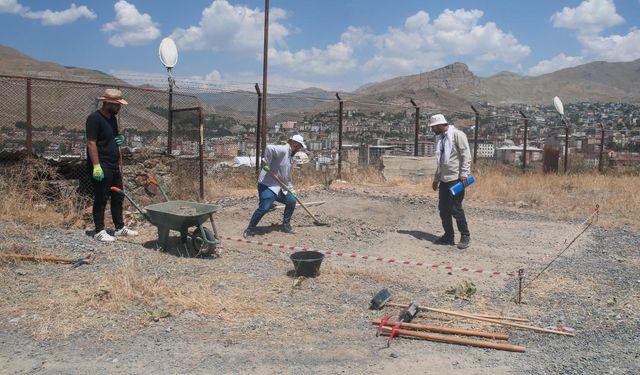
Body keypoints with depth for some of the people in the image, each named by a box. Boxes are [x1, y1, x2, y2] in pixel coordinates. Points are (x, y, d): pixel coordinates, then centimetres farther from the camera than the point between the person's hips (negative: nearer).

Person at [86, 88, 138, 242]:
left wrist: (120, 139, 2)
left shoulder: (112, 118, 12)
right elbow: (91, 143, -19)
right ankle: (99, 231, 9)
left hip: (114, 166, 9)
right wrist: (96, 166, -24)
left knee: (118, 197, 14)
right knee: (101, 199, 0)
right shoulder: (94, 118, -14)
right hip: (101, 167, -9)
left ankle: (120, 228, 24)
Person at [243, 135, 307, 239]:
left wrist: (291, 189, 26)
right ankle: (250, 230, -5)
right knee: (264, 208, -19)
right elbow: (269, 148, -34)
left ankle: (286, 225, 23)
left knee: (291, 201, 6)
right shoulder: (283, 150, -15)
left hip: (280, 186, 10)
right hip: (267, 184, -10)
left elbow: (287, 176, 27)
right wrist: (266, 163, -27)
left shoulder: (290, 157, 17)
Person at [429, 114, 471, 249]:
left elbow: (466, 155, -14)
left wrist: (464, 174, -20)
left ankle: (465, 236, 5)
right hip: (444, 179, 8)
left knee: (455, 208, -7)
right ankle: (449, 236, 18)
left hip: (456, 178, -8)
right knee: (443, 209, 8)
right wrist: (436, 178, 22)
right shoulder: (440, 138, 17)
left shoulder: (457, 135, -9)